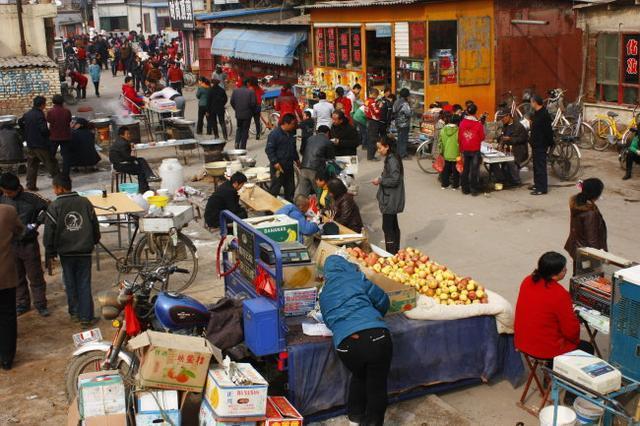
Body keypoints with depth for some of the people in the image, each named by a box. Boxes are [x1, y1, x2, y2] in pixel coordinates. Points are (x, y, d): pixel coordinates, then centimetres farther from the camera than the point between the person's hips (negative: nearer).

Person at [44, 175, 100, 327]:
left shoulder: (55, 206, -9)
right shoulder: (85, 203, 0)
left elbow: (49, 231, -6)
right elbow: (95, 225, 8)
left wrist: (50, 252, 4)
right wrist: (95, 241, 25)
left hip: (66, 252, -1)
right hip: (85, 251, 1)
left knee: (70, 283, 14)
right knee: (84, 283, 4)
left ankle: (74, 311, 23)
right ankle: (86, 316, 2)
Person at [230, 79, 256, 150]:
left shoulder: (235, 91, -1)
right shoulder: (251, 92, -11)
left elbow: (232, 102, 1)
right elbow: (253, 103, -13)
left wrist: (236, 109, 14)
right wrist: (252, 111, 5)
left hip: (238, 114, 3)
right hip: (247, 114, -3)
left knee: (239, 129, 19)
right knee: (245, 130, 6)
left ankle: (237, 143, 1)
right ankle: (242, 146, 5)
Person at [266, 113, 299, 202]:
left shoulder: (291, 133, 11)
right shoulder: (275, 134, -15)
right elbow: (269, 149, -17)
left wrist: (296, 159, 21)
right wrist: (275, 162, -21)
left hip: (289, 166, 8)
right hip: (278, 166, -8)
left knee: (290, 188, 15)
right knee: (275, 188, -4)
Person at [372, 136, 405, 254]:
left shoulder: (392, 160, -20)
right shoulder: (391, 158, 10)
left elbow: (394, 180, -25)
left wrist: (380, 180, -15)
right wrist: (381, 180, 6)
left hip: (391, 200, -11)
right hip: (391, 200, 11)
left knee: (387, 227, -7)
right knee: (393, 226, 18)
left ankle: (391, 254, -3)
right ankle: (395, 251, 28)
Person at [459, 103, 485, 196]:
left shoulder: (462, 123, -3)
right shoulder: (479, 124, -11)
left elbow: (459, 137, 3)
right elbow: (482, 138, -5)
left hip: (465, 150, 3)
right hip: (475, 150, -3)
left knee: (465, 169, 11)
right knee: (474, 170, 3)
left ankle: (465, 189, 16)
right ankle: (474, 190, 6)